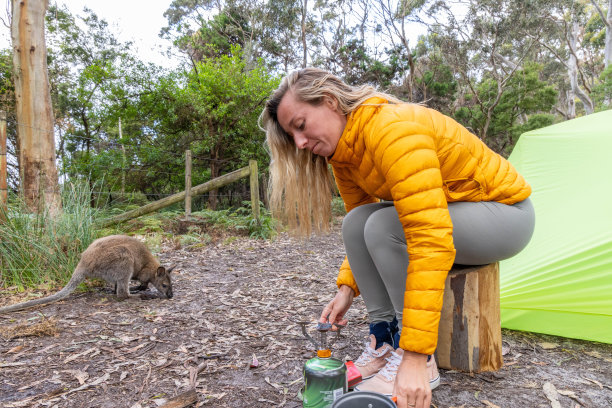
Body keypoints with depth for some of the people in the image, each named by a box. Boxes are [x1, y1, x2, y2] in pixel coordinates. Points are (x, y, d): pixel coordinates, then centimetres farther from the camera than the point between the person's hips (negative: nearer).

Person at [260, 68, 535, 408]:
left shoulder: (394, 129, -31)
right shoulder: (342, 152, -3)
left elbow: (430, 239, -39)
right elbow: (362, 234, 9)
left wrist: (416, 356, -38)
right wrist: (347, 287, -3)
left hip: (507, 213, -7)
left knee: (385, 225, -29)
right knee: (356, 222, -11)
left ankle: (423, 365, -16)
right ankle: (385, 341, -4)